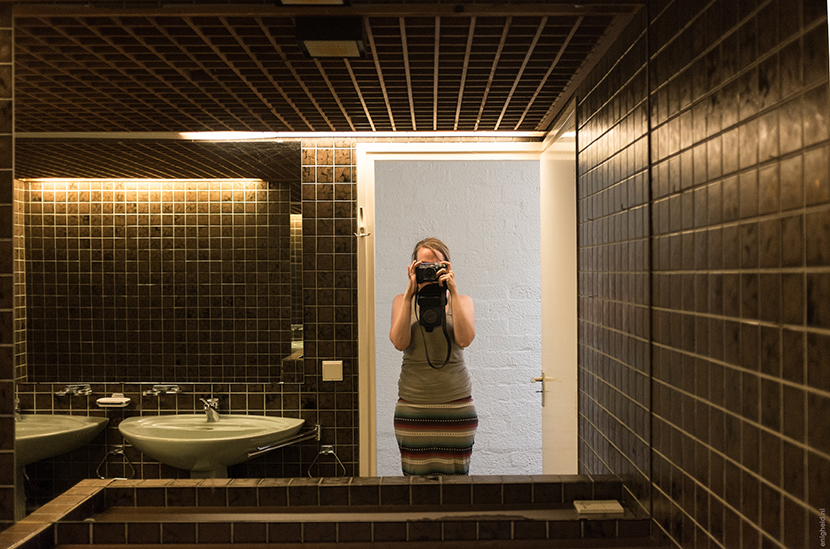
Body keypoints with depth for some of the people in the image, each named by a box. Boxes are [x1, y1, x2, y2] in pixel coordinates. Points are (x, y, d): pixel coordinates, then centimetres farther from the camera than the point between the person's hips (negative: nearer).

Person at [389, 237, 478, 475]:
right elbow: (399, 342, -8)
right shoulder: (402, 301, 9)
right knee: (415, 477, 0)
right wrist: (409, 295, -11)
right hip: (412, 405, 0)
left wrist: (453, 292, -11)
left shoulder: (462, 301, 9)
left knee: (455, 478, 1)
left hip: (456, 404, 0)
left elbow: (465, 339, -10)